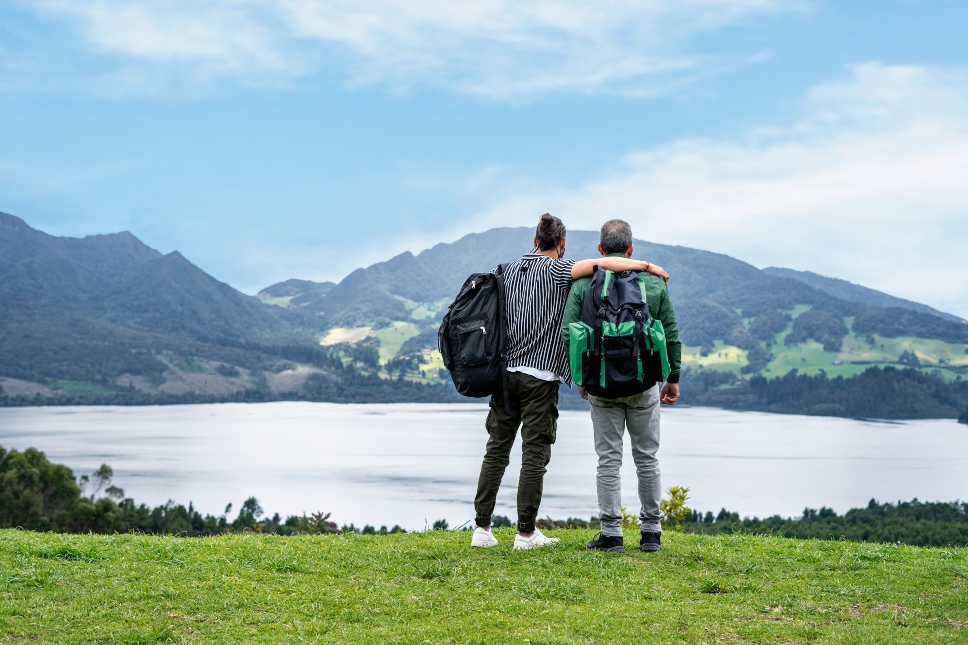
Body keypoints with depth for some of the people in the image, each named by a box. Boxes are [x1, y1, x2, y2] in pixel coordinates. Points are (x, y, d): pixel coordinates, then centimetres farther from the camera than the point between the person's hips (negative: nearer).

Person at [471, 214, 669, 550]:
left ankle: (482, 528, 6)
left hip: (505, 370, 6)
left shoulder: (510, 270, 13)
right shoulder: (556, 270, -5)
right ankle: (526, 533, 2)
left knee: (496, 450, 8)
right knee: (535, 454, 0)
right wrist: (648, 266, -11)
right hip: (540, 375, -6)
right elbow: (601, 263, -19)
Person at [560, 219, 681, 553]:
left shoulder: (583, 283, -1)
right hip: (644, 385, 1)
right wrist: (673, 378, 12)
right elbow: (672, 336, 2)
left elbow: (567, 335, -5)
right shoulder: (654, 283, 2)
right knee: (647, 459, 10)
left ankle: (611, 534, 4)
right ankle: (651, 533, 13)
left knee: (608, 460, 5)